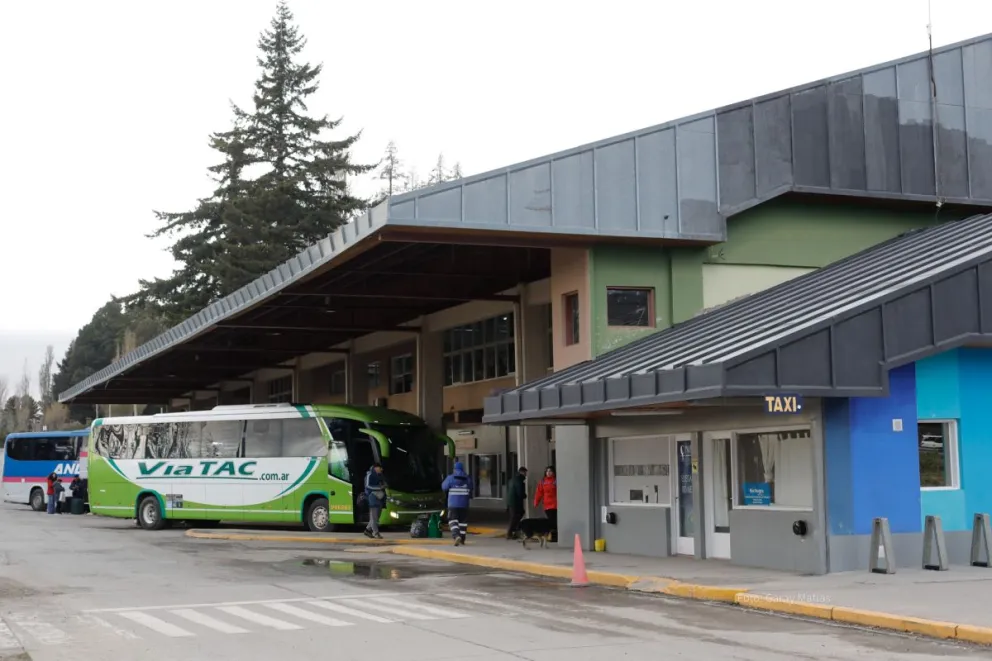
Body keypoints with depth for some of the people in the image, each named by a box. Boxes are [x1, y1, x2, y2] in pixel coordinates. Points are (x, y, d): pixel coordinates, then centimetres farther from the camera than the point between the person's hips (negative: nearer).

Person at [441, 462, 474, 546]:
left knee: (453, 521, 0)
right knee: (463, 520, 14)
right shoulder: (467, 478, -1)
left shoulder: (450, 478, -7)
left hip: (453, 504, -2)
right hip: (464, 504, 2)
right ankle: (462, 539, 19)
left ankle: (457, 536, -23)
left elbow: (444, 487, 1)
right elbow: (471, 488, 6)